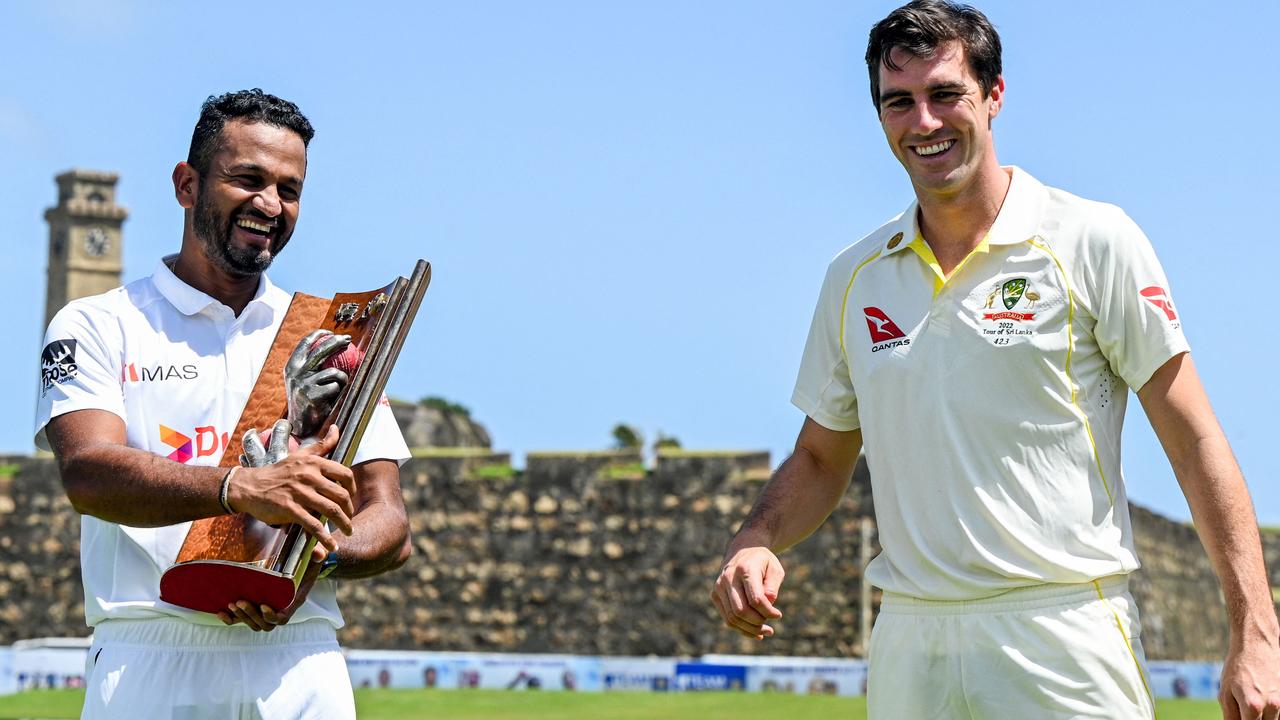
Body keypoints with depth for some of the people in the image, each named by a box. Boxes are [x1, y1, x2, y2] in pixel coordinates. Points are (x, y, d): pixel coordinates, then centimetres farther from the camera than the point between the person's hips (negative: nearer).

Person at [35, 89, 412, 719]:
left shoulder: (332, 341, 16)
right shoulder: (97, 325, 7)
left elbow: (389, 526, 10)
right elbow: (88, 474, -12)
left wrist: (318, 556, -13)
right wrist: (241, 489, -29)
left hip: (302, 668, 2)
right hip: (146, 663, -2)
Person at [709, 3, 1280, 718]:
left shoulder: (1093, 242, -2)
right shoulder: (855, 277, 11)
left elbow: (1197, 444, -3)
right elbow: (821, 460, 20)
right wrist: (757, 541, -1)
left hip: (1065, 640, -4)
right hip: (909, 651, 4)